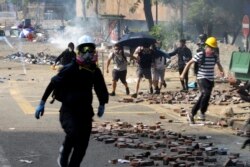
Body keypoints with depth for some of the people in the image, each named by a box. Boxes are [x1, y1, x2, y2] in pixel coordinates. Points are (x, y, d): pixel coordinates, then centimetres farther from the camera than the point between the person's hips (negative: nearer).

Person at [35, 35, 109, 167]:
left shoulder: (95, 71, 3)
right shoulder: (69, 69, -12)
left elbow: (101, 89, 22)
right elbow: (53, 84, -8)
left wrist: (102, 104, 18)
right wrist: (42, 103, -7)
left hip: (85, 111, 5)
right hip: (68, 110, -5)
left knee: (82, 145, 3)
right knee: (73, 133, -28)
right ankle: (64, 153, 2)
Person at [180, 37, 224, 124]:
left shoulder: (215, 56, 0)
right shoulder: (200, 55, -12)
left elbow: (219, 65, 16)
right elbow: (189, 63, -4)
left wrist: (221, 71, -7)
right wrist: (183, 74, -4)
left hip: (211, 80, 5)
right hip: (202, 78, -5)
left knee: (203, 97, 9)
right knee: (207, 93, -29)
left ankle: (191, 114, 23)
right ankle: (202, 112, -14)